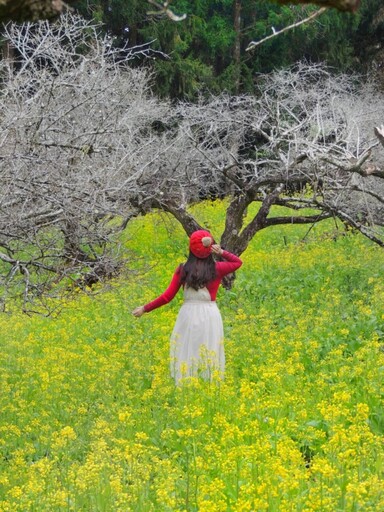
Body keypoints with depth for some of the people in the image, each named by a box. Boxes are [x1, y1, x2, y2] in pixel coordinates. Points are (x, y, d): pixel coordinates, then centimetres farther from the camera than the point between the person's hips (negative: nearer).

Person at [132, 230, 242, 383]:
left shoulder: (183, 270, -2)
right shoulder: (216, 269, -2)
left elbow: (167, 297, -2)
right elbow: (238, 262, 18)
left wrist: (145, 309, 8)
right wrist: (222, 252, 3)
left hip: (188, 316, 0)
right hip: (210, 317, 0)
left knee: (187, 356, 4)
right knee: (210, 359, 4)